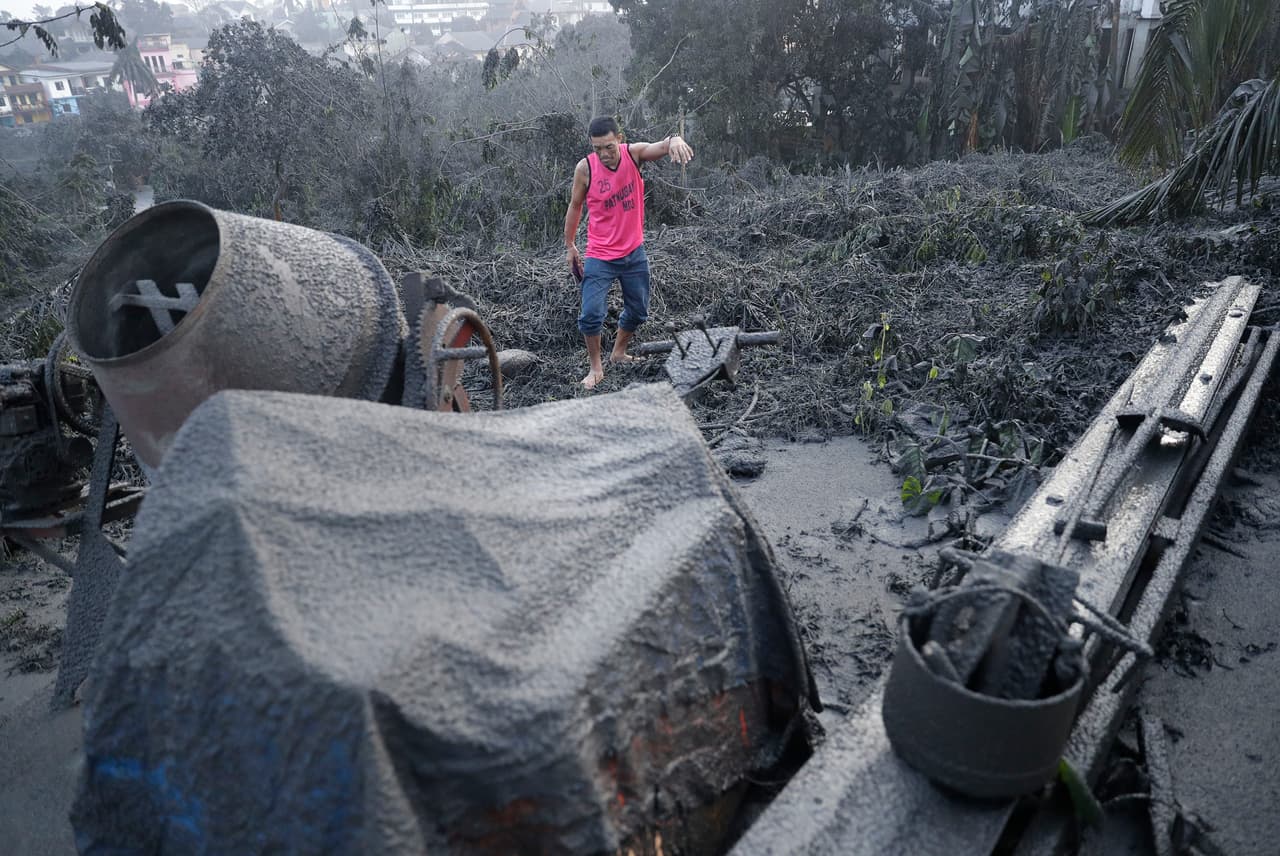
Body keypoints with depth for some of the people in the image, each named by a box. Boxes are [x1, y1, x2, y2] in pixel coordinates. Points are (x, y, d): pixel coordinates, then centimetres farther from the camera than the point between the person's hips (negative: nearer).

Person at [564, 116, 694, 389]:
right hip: (600, 256, -2)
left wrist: (675, 140, -55)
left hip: (634, 252, 3)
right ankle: (596, 368, 8)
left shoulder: (634, 153, -11)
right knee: (591, 314, -12)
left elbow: (661, 147, -31)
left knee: (638, 311, 16)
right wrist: (570, 245, 7)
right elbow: (575, 206, 2)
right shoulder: (585, 168, -13)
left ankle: (618, 352, 40)